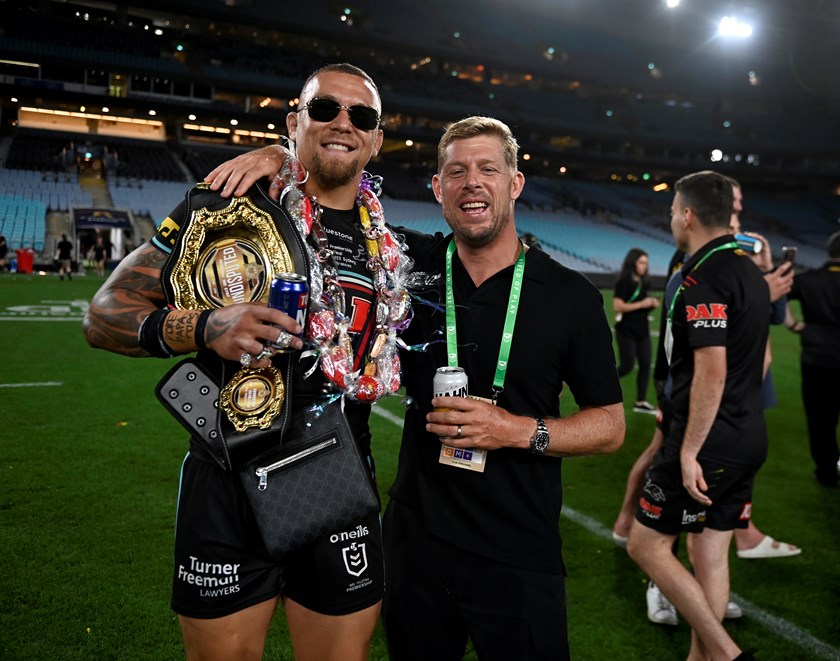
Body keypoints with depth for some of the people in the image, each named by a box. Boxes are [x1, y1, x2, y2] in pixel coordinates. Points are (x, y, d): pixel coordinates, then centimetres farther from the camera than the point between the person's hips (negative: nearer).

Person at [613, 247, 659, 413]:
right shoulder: (623, 282, -13)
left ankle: (641, 402, 13)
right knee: (627, 366, -6)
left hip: (642, 330, 8)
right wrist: (641, 304, -22)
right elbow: (617, 306, -20)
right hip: (626, 331, -8)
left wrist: (652, 303, 3)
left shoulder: (643, 282, 11)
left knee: (645, 364, 5)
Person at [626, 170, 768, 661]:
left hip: (709, 439, -9)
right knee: (711, 554, 16)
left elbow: (712, 370, -24)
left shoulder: (703, 275, -17)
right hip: (750, 436, 9)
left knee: (646, 545, 3)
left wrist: (689, 451, -20)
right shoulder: (750, 271, 12)